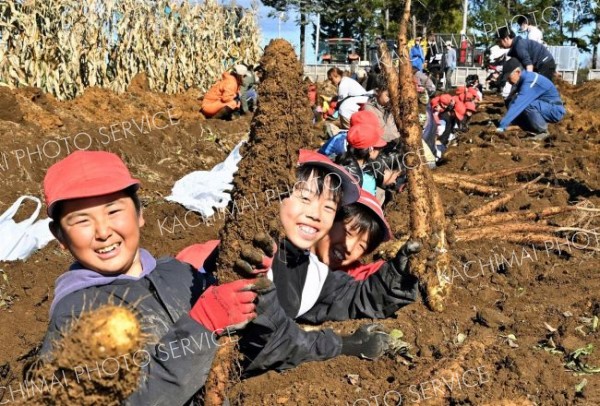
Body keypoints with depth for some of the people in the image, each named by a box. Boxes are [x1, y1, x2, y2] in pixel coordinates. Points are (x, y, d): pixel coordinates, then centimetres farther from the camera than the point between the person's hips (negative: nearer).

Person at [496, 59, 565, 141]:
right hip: (545, 107, 9)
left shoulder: (530, 82, -27)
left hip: (555, 111, -9)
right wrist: (504, 123, -4)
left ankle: (542, 131, -13)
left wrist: (501, 127, -38)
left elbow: (518, 105, -34)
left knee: (527, 105, -33)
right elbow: (513, 104, 3)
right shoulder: (523, 79, 1)